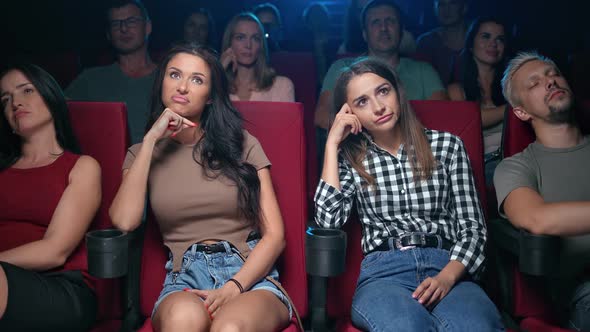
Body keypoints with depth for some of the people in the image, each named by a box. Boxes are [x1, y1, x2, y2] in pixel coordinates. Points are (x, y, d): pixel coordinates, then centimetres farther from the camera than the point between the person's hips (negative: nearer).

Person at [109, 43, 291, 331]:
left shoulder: (242, 144, 11)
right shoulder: (143, 153, 15)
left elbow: (274, 236, 3)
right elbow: (124, 221, -6)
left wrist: (233, 288, -13)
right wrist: (151, 139, -3)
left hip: (250, 275, -1)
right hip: (185, 278, 1)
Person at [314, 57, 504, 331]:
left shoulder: (447, 145, 11)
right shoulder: (351, 158, 13)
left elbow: (472, 226, 7)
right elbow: (329, 220, -4)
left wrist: (447, 276, -12)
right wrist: (333, 144, 2)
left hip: (446, 266, 1)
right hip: (383, 272, 0)